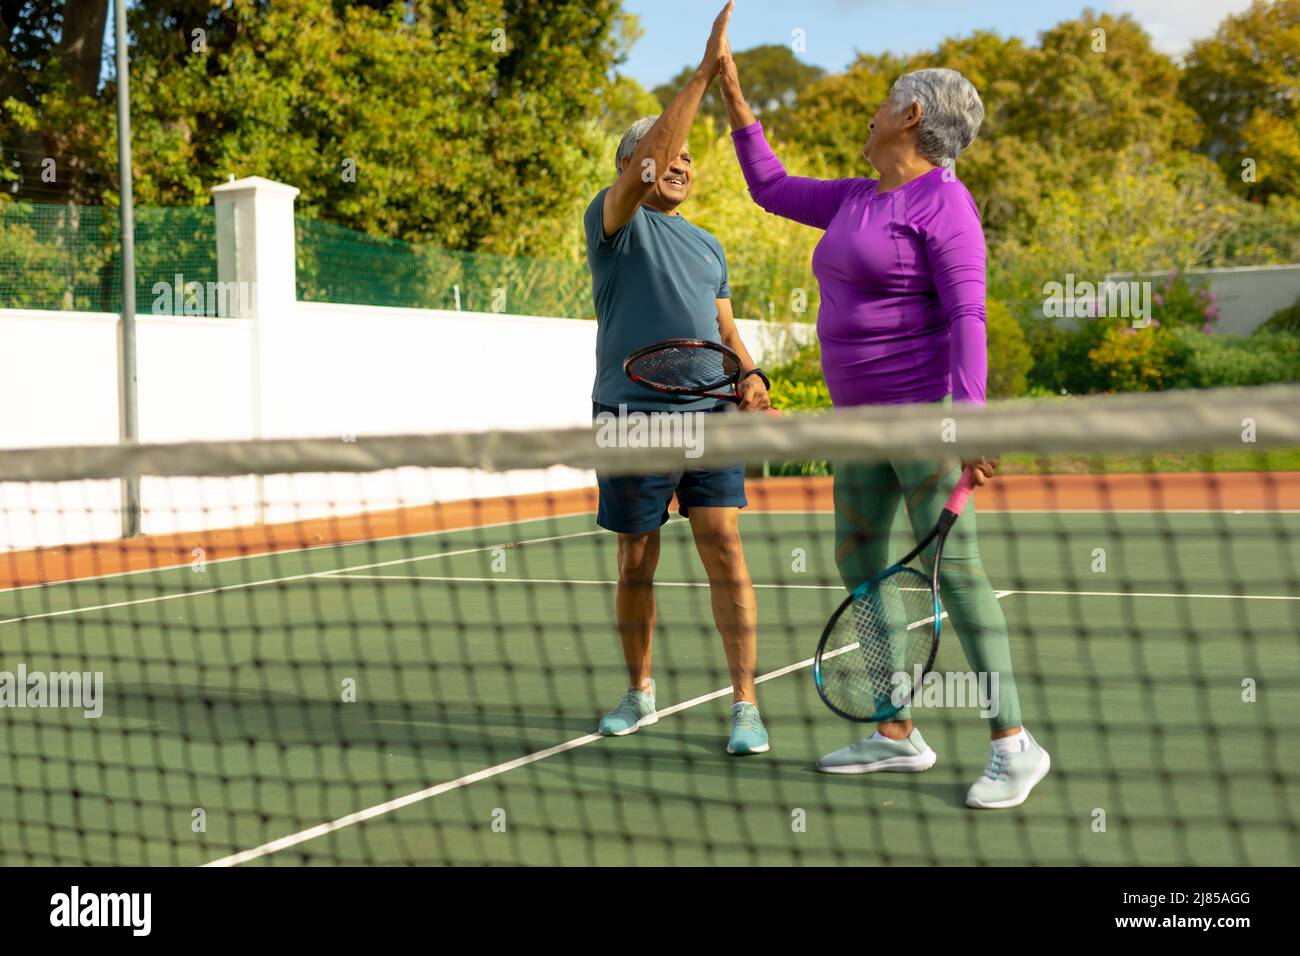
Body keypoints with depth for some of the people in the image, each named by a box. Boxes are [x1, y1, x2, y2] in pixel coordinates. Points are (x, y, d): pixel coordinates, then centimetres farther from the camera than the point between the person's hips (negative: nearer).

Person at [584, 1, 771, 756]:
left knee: (724, 550, -7)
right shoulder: (615, 221, 0)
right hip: (632, 417, -3)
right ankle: (640, 693, 24)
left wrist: (751, 377, -2)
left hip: (708, 416, 3)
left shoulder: (708, 247, 18)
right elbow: (647, 165, -19)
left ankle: (746, 704, -3)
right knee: (636, 562, 7)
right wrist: (706, 72, -21)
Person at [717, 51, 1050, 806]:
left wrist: (967, 420, -25)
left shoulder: (942, 203, -11)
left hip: (924, 410, -9)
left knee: (953, 567, -12)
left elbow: (966, 317, -17)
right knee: (858, 563, 9)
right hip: (865, 417, 9)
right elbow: (772, 188, 28)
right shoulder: (857, 201, 15)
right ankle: (898, 735, 17)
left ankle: (1014, 744, -6)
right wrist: (735, 99, 25)